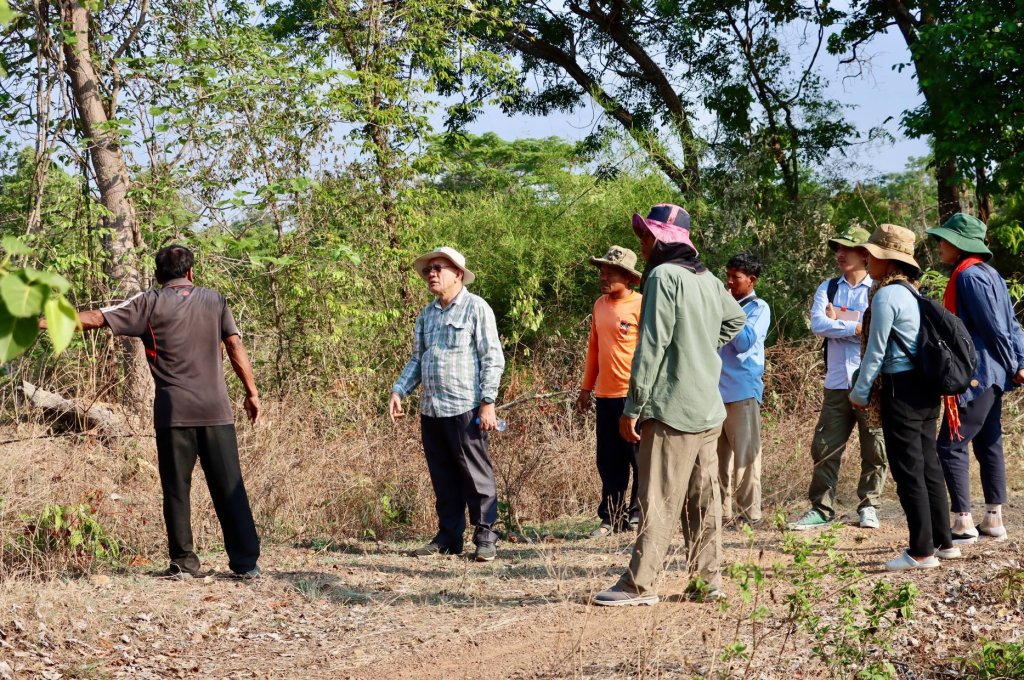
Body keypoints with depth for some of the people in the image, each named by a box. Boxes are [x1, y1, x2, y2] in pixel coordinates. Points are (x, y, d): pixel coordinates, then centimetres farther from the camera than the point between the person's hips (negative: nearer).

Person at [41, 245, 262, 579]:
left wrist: (42, 323, 5)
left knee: (176, 488, 6)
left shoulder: (150, 303, 3)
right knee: (229, 487, 3)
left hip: (174, 412, -2)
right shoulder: (214, 300, 9)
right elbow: (235, 346, 3)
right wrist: (252, 392, 7)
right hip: (215, 410, 2)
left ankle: (183, 562, 6)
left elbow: (96, 319, 0)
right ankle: (246, 561, 2)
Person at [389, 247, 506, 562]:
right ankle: (448, 536, 17)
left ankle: (485, 536, 3)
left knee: (476, 476, -3)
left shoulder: (476, 308, -3)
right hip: (431, 410, 7)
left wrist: (488, 403, -13)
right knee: (443, 478, 10)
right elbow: (417, 359, 21)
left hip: (465, 409, -6)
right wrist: (398, 391, 7)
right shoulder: (427, 314, 16)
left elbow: (493, 358, -7)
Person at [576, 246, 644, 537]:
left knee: (640, 459, 2)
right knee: (609, 462, 10)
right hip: (605, 396, 7)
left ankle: (640, 515, 12)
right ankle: (612, 517, 17)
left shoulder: (642, 306, -9)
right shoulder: (600, 305, 12)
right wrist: (586, 388, 19)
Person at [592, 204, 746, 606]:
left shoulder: (663, 276, -12)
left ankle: (639, 585, -2)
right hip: (709, 410, 8)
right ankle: (708, 580, 13)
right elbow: (735, 320, 31)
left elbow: (651, 347, -16)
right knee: (704, 499, 10)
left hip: (672, 409, -8)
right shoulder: (708, 280, 12)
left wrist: (633, 407, -14)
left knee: (658, 501, -5)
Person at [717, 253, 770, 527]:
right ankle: (721, 509, 11)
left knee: (745, 454, -4)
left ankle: (750, 512, -2)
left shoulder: (758, 308, 0)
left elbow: (745, 342, -13)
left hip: (743, 389, -6)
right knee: (718, 453, 6)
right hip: (717, 389, 6)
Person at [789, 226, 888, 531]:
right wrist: (856, 327, -13)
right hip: (837, 383, 3)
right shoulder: (828, 288, 11)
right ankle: (821, 509, 10)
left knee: (875, 448, 3)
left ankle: (868, 506, 15)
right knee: (825, 447, 3)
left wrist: (837, 323, -6)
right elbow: (817, 324, -5)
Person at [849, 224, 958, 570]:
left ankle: (921, 551, 0)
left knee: (908, 470, -3)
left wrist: (860, 391, -3)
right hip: (926, 387, 9)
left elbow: (876, 350, -13)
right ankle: (943, 542, 22)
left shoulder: (886, 295, -15)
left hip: (901, 389, -9)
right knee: (928, 465, 15)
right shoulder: (913, 293, 13)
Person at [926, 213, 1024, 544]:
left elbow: (995, 328, -17)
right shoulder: (988, 273, 14)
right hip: (991, 376, 10)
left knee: (950, 446, -6)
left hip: (975, 376, -10)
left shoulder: (969, 276, -16)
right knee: (988, 445, 12)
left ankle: (963, 523, -5)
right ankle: (994, 519, 17)